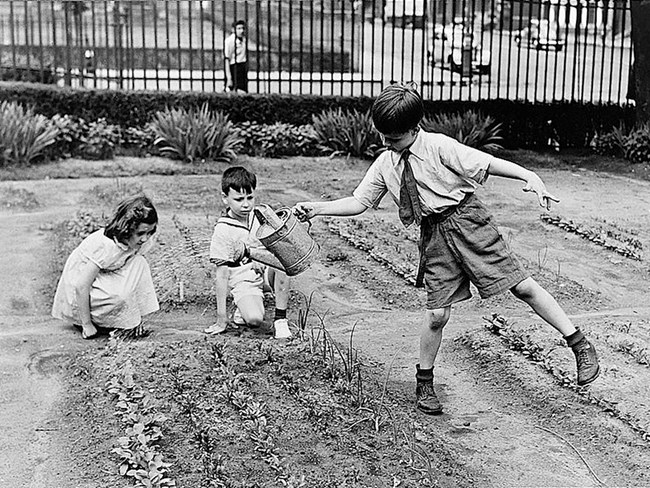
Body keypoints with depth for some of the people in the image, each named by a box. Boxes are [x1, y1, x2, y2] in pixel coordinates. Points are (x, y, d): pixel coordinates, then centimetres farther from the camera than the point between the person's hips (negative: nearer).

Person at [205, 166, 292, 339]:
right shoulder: (222, 231, -14)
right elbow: (222, 274, -14)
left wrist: (248, 251, -18)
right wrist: (221, 318, -15)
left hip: (266, 273, 5)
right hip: (243, 281, -5)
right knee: (254, 319, -32)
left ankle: (280, 318, -18)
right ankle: (244, 306, 6)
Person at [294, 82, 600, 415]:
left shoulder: (439, 147, -11)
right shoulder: (384, 165, 4)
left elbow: (486, 163, -16)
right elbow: (358, 203, 9)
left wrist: (530, 176, -27)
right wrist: (316, 209, -2)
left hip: (467, 222, -3)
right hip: (434, 236, 4)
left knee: (523, 286, -4)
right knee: (436, 314, 1)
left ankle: (579, 345, 10)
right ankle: (424, 384, 20)